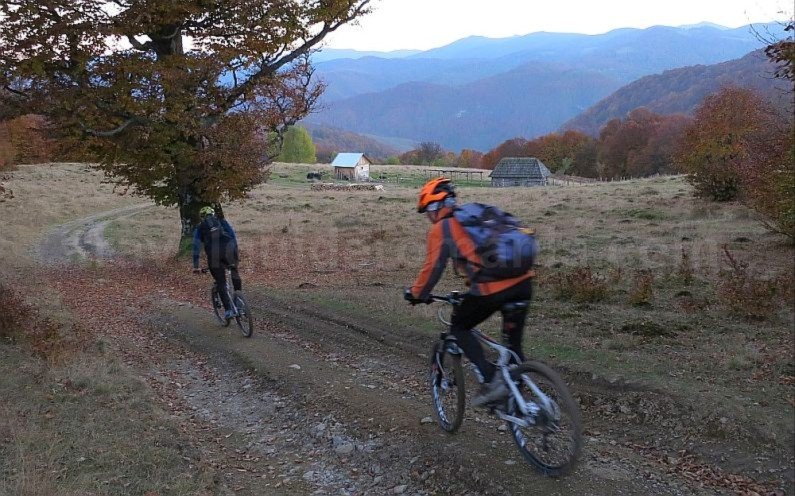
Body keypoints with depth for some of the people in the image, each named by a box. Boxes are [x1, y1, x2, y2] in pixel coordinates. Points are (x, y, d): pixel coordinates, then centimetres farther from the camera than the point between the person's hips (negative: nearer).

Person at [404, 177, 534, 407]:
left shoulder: (441, 228, 5)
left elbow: (432, 267, 4)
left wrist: (417, 293, 21)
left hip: (492, 288, -7)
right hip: (523, 281, 7)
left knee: (459, 328, 16)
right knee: (514, 344, 19)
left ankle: (491, 381, 2)